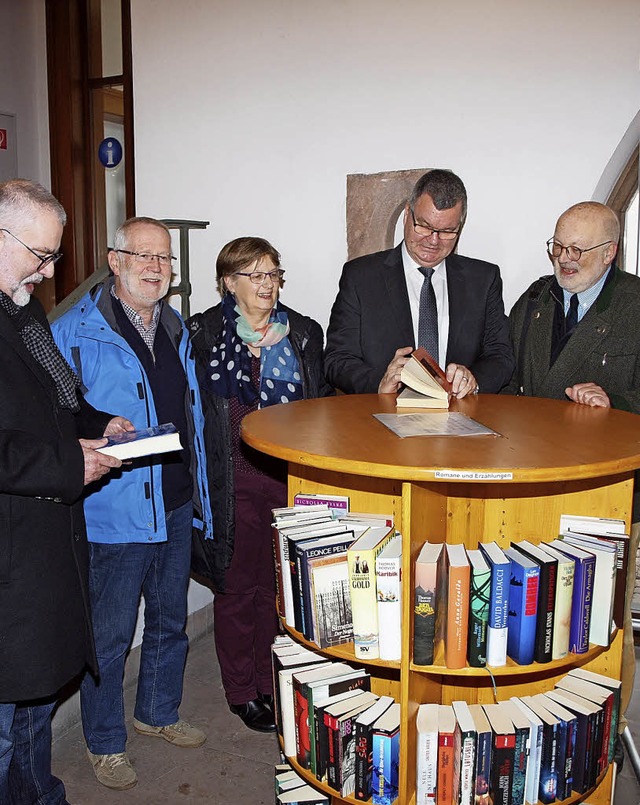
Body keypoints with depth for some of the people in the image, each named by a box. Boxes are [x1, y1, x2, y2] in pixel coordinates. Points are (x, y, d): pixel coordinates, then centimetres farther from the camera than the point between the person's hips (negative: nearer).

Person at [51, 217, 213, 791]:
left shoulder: (176, 327, 10)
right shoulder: (75, 332, -10)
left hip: (176, 507, 7)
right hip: (114, 513, -6)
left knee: (171, 621, 21)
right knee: (110, 634, 8)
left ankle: (158, 713, 44)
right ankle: (105, 743, 30)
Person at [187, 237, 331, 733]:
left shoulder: (304, 333, 9)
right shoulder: (203, 334, 0)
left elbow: (324, 403, 13)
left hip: (290, 475, 3)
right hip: (233, 480, -3)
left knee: (280, 584, 12)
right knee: (237, 586, 9)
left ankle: (274, 684, 31)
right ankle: (242, 692, 27)